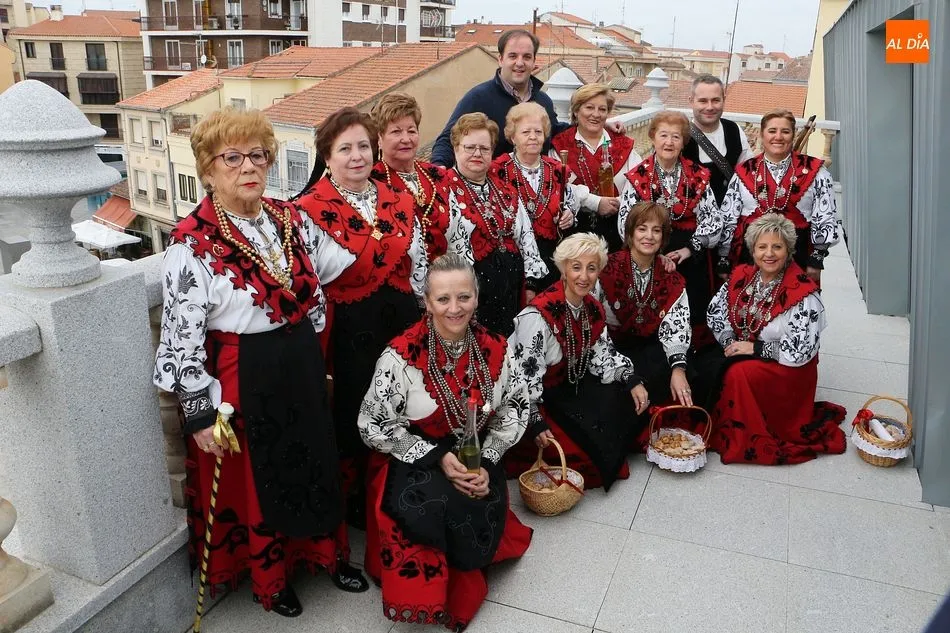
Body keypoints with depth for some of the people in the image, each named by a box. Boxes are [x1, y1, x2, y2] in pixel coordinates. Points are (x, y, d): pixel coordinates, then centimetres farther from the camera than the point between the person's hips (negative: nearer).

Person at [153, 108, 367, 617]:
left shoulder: (289, 219, 1)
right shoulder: (192, 242, -17)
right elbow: (182, 336, -14)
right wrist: (199, 413, -13)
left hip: (301, 366, 6)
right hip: (240, 379, -5)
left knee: (316, 462, 20)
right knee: (251, 479, 13)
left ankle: (326, 552, 44)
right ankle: (268, 576, 38)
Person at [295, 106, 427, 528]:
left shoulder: (399, 201, 8)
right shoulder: (311, 210, -7)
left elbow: (419, 266, 12)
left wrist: (423, 317, 10)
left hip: (403, 319, 5)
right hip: (351, 327, -5)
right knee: (356, 411, 8)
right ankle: (354, 496, 30)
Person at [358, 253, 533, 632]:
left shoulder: (495, 349, -5)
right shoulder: (401, 355, -17)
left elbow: (514, 410, 4)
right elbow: (374, 426, -13)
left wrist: (486, 463, -10)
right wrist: (437, 457, -19)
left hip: (476, 461, 3)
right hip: (411, 465, -3)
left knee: (474, 523, -18)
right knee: (439, 512, -26)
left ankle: (455, 577, 16)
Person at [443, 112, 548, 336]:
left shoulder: (504, 190, 13)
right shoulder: (445, 189, -6)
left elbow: (525, 234, 11)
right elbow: (452, 242, -13)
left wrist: (532, 282, 4)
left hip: (512, 282, 6)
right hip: (473, 282, -5)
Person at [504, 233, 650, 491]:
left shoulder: (593, 309, -3)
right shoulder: (538, 315, -27)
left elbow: (603, 356, 5)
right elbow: (525, 374, -24)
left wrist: (632, 381, -10)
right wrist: (535, 422, -24)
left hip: (570, 386, 8)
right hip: (533, 399, -8)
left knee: (631, 406, -2)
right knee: (586, 449, -16)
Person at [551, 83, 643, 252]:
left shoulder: (623, 144, 14)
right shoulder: (561, 145, 6)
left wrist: (621, 202, -15)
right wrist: (596, 202, -16)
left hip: (616, 226, 2)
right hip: (575, 226, -2)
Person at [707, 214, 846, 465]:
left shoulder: (803, 293, -18)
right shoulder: (742, 275, -1)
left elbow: (800, 351, -21)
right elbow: (716, 310, 4)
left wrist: (754, 348, -19)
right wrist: (730, 342, -12)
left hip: (788, 370, -5)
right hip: (741, 357, 5)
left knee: (738, 374, -31)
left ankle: (741, 441, -11)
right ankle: (709, 423, 0)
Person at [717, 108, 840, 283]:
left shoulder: (814, 171, 4)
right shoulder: (744, 172, 6)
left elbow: (826, 218, 3)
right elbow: (727, 220, 6)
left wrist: (816, 259, -3)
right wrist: (723, 263, 3)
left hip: (798, 257, 0)